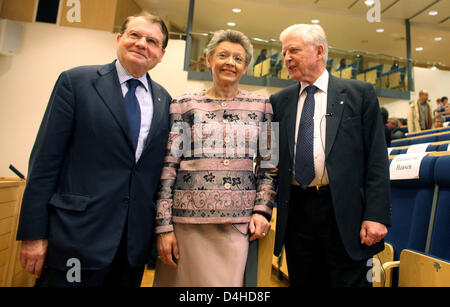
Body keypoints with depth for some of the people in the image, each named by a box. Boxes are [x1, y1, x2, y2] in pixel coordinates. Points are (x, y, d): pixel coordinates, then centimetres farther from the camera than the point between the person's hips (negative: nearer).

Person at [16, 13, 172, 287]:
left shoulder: (164, 100, 7)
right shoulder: (76, 81, -2)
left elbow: (161, 169, 9)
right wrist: (33, 234, -7)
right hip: (77, 236, -3)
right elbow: (46, 159, -5)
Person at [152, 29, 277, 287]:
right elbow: (167, 168, 0)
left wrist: (262, 210, -1)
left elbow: (269, 166, 10)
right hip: (187, 219, 0)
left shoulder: (261, 106, 8)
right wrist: (163, 225, -4)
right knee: (179, 279, 11)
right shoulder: (184, 105, 3)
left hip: (238, 223, 1)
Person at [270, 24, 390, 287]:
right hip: (296, 210, 3)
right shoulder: (279, 102, 8)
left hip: (343, 211, -2)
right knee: (302, 281, 14)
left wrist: (377, 215, -9)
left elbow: (377, 159, -2)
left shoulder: (360, 93, 2)